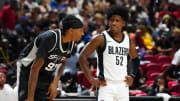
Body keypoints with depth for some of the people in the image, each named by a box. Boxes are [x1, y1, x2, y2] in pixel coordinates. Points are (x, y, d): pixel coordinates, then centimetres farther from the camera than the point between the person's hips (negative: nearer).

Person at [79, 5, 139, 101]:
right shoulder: (101, 39, -6)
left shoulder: (129, 41, 9)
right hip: (106, 85, -5)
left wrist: (132, 76, 14)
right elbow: (82, 57, -6)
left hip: (123, 85, 5)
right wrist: (91, 79, -10)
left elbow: (135, 59, 28)